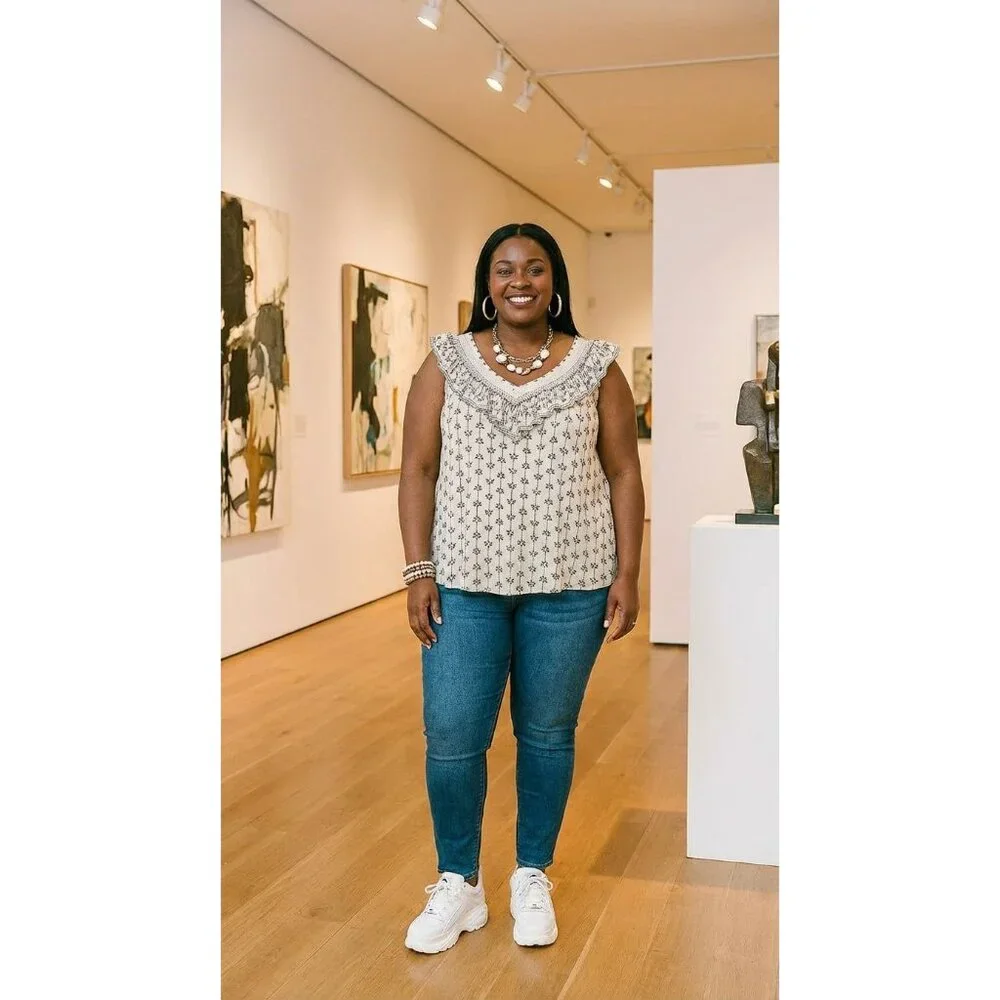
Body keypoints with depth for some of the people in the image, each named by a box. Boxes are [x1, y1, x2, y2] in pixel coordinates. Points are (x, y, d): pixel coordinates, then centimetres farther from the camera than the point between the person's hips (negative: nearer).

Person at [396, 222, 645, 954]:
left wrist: (627, 574, -2)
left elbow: (623, 474, 3)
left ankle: (532, 878, 29)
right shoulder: (446, 363, 3)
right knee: (451, 737, 0)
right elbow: (419, 469, 2)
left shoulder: (596, 367, 2)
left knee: (548, 735, 10)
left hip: (568, 586, 0)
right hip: (464, 582, 1)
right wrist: (418, 570, -5)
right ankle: (458, 884, 21)